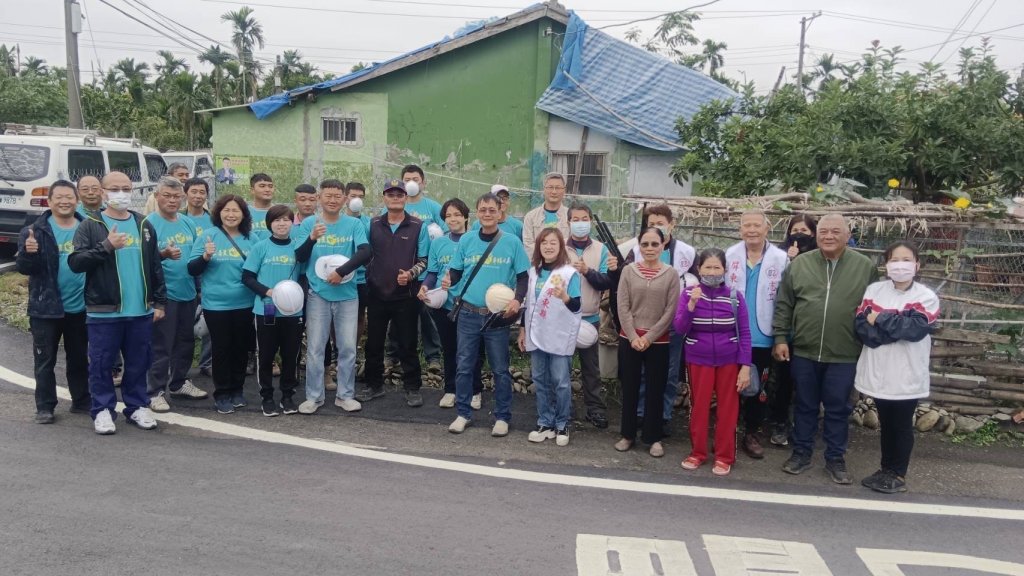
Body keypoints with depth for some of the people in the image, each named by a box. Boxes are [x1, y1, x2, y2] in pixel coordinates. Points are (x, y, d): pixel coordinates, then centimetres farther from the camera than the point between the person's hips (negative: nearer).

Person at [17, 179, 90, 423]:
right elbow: (24, 268, -8)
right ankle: (45, 407, 16)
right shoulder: (34, 231, -5)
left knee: (79, 358, 15)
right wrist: (28, 253, -29)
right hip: (46, 307, -2)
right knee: (45, 360, 6)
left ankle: (82, 401, 27)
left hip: (80, 307, 2)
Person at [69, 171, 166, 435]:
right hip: (103, 311, -3)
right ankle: (102, 410, 17)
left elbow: (155, 266, 12)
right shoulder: (90, 226, 0)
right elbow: (75, 262, -10)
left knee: (138, 362, 10)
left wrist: (159, 301, 8)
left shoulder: (144, 225, 11)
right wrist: (106, 246, -21)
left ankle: (137, 406, 23)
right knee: (102, 363, 4)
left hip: (141, 311, 3)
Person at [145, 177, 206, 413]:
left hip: (188, 292, 7)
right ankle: (156, 392, 4)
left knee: (185, 341, 16)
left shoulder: (188, 223, 11)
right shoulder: (149, 223, -10)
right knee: (161, 345, -4)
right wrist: (163, 254, -34)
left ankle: (179, 383, 31)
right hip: (164, 294, -7)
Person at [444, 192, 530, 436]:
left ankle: (502, 417, 18)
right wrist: (449, 281, -13)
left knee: (500, 369, 6)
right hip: (468, 314, 2)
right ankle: (463, 413, 21)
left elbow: (523, 276, 1)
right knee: (464, 366, 8)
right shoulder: (466, 240, 4)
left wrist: (517, 299, -16)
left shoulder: (512, 242, -2)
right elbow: (456, 272, 9)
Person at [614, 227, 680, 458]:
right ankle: (628, 434, 21)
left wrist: (649, 337, -11)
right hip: (629, 339, 1)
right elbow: (623, 307, -3)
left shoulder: (671, 274, -1)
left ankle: (653, 438, 17)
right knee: (629, 389, 8)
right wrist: (633, 336, -12)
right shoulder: (628, 271, 0)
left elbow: (670, 311, -5)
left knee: (655, 390, 6)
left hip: (658, 342, -1)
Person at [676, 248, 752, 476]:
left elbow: (744, 333, -2)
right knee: (699, 407, 10)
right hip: (699, 360, 0)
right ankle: (698, 452, 25)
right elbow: (680, 329, -10)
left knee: (727, 409, 7)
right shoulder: (689, 294, -5)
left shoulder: (735, 295, -5)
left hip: (729, 361, 0)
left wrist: (745, 366, -7)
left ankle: (724, 456, 20)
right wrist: (692, 303, -24)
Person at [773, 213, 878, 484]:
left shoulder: (865, 267, -1)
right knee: (805, 406, 13)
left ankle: (835, 459, 24)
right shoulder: (799, 264, 0)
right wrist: (780, 338, -1)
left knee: (838, 409, 10)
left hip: (844, 355, -1)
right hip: (803, 352, 1)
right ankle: (801, 453, 27)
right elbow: (783, 305, 4)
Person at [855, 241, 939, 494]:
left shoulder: (926, 297, -6)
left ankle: (898, 475, 23)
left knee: (902, 425, 10)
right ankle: (886, 469, 31)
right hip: (879, 373, 3)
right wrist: (898, 327, -19)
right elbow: (861, 327, -8)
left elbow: (916, 329, -21)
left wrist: (880, 319, -16)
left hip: (907, 376, -3)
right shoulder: (874, 290, 1)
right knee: (886, 423, 17)